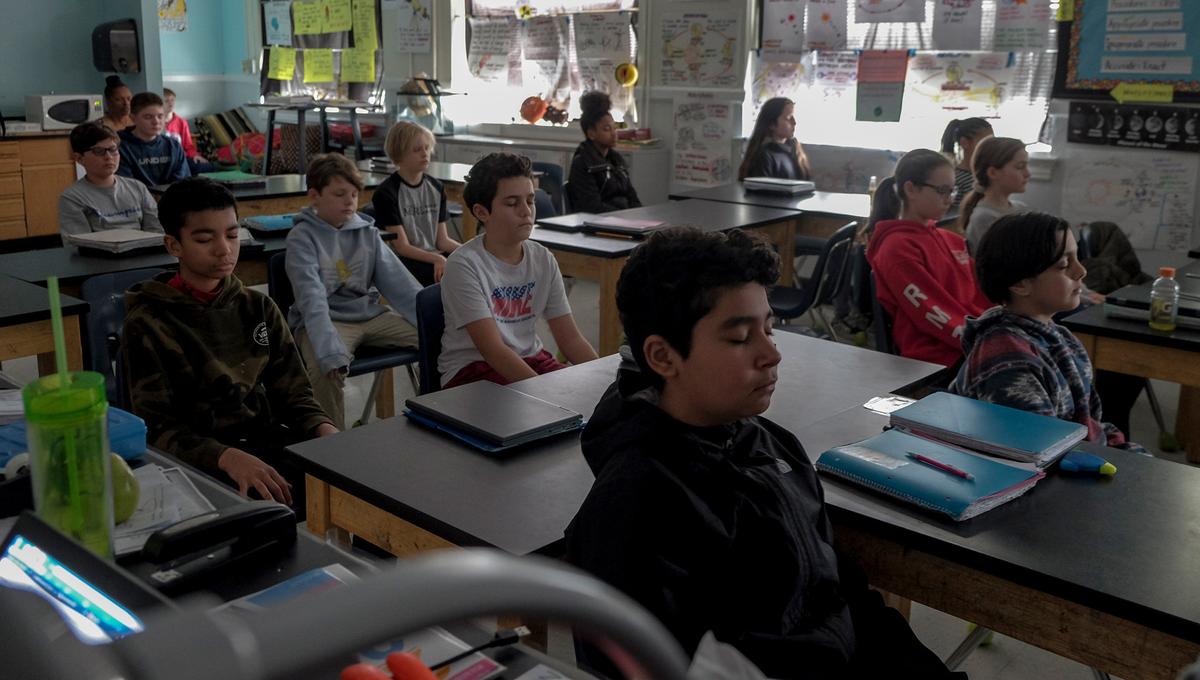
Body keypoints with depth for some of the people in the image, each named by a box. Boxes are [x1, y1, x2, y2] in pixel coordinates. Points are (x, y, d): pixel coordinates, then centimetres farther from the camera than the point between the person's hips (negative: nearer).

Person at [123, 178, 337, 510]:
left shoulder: (258, 307, 13)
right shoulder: (148, 325, -2)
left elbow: (293, 391, 12)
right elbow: (157, 429, -8)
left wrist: (325, 429, -11)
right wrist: (228, 457, -27)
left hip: (272, 442, 5)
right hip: (203, 462, -4)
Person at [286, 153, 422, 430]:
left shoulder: (366, 231, 6)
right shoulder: (302, 237, -10)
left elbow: (399, 282, 3)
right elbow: (313, 300, -22)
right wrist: (332, 355, -36)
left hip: (369, 315, 5)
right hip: (326, 320, -5)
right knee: (325, 371, -36)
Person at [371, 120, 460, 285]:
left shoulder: (436, 188, 13)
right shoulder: (387, 193, -5)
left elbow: (443, 240, 11)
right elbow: (402, 247, -10)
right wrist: (437, 259, -26)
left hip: (435, 257, 6)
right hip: (403, 262, -6)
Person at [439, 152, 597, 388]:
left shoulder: (543, 260, 2)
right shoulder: (464, 265, -16)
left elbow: (571, 339, 2)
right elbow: (493, 350, -22)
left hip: (530, 359, 6)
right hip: (471, 369, -5)